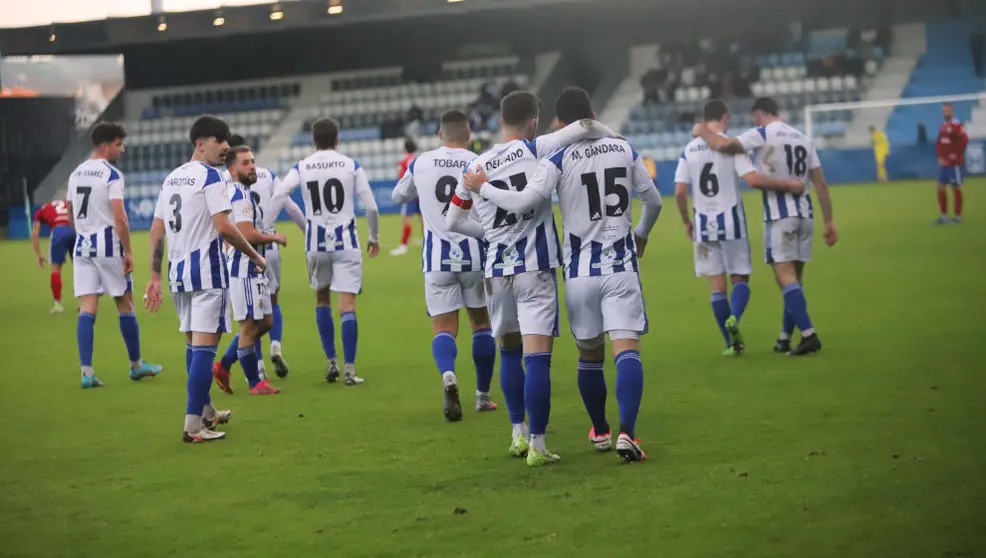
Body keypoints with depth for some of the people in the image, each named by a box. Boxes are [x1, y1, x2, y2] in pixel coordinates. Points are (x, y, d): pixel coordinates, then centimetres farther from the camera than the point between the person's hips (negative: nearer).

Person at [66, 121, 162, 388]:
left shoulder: (75, 174, 11)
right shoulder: (112, 175, -11)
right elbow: (119, 219, -18)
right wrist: (128, 251, -13)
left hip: (82, 246, 6)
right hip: (108, 245, -6)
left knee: (87, 308, 1)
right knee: (125, 305, 9)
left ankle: (86, 371, -8)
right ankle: (136, 365, 20)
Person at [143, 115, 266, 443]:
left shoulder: (171, 178, 14)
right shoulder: (210, 176, -10)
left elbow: (157, 231, 13)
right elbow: (223, 226, -18)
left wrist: (155, 277, 15)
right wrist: (255, 256, -6)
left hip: (178, 270, 8)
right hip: (206, 269, -8)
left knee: (193, 342, 19)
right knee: (205, 345, -8)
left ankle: (206, 412, 33)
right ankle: (194, 425, -12)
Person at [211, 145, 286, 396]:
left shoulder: (241, 193, 16)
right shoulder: (240, 196, -17)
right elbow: (248, 234, -25)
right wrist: (274, 237, -10)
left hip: (252, 270, 11)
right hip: (245, 269, -11)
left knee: (264, 322, 16)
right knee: (250, 326, -1)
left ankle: (223, 366, 19)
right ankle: (255, 383, 8)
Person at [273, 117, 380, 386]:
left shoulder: (301, 168, 1)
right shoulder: (351, 166, -1)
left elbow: (276, 198, -11)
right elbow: (371, 206, -2)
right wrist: (374, 237, 12)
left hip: (316, 243, 2)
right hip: (346, 242, -1)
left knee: (322, 299, 20)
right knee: (347, 305, -2)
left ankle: (331, 362, 18)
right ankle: (349, 370, -7)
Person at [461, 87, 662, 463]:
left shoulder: (560, 159, -7)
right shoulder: (624, 150, 3)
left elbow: (523, 202, -16)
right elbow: (653, 201, 12)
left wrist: (483, 188, 0)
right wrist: (642, 234, 31)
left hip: (581, 271, 0)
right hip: (621, 266, 0)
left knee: (589, 353, 15)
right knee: (626, 349, -9)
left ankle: (600, 432, 29)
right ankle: (626, 431, -27)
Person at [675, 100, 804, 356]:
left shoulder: (688, 150, 3)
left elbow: (679, 192, -1)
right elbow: (753, 180, -19)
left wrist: (686, 222, 14)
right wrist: (789, 184, -10)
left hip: (704, 224, 3)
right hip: (731, 220, -3)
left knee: (717, 285, 8)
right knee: (740, 278, 9)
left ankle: (732, 343, 8)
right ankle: (734, 318, -21)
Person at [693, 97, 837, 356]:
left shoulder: (762, 135, -4)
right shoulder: (803, 139, 14)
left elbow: (723, 145, -15)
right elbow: (821, 184, 13)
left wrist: (702, 131, 5)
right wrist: (829, 222, 16)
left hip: (779, 215, -6)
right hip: (804, 213, 6)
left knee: (786, 277, -8)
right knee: (794, 277, 13)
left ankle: (809, 335, -20)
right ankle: (785, 338, 20)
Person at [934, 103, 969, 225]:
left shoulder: (956, 125, -14)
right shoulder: (942, 126, 13)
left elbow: (964, 140, -26)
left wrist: (956, 154, -20)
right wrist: (939, 156, 8)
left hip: (954, 163, -9)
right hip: (943, 162, 9)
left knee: (956, 188, -2)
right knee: (941, 187, 8)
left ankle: (958, 216, 6)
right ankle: (943, 216, 15)